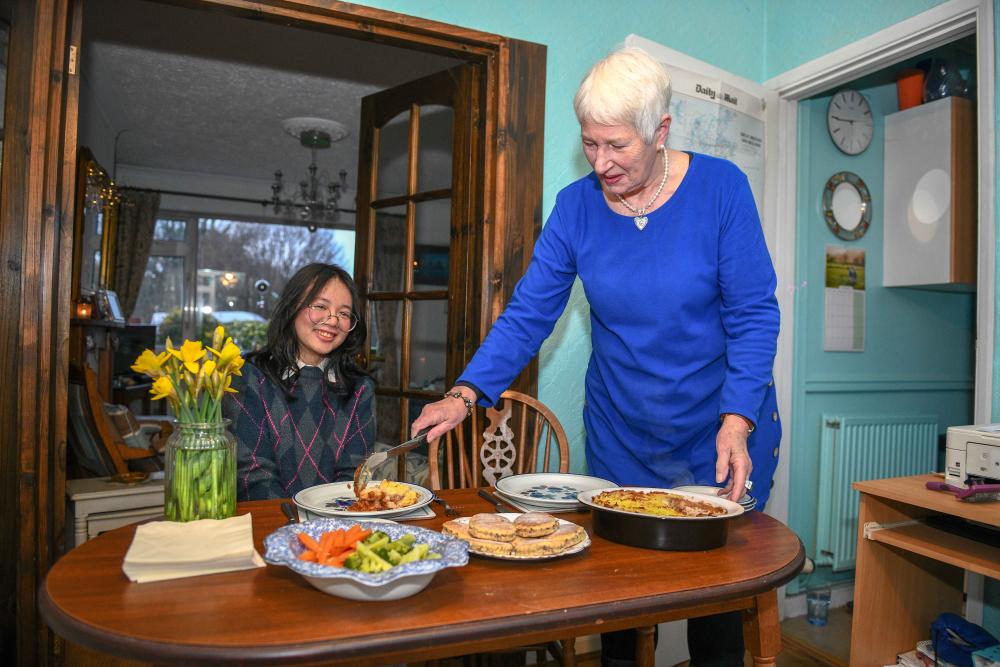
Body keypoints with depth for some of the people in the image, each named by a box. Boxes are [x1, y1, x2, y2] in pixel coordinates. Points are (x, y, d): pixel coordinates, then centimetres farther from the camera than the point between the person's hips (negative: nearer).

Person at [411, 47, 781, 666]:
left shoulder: (720, 187, -11)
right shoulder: (577, 205, -5)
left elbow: (754, 314, -11)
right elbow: (529, 312, -7)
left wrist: (737, 422, -21)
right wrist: (466, 393, -18)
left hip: (721, 430, -1)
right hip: (620, 434, 2)